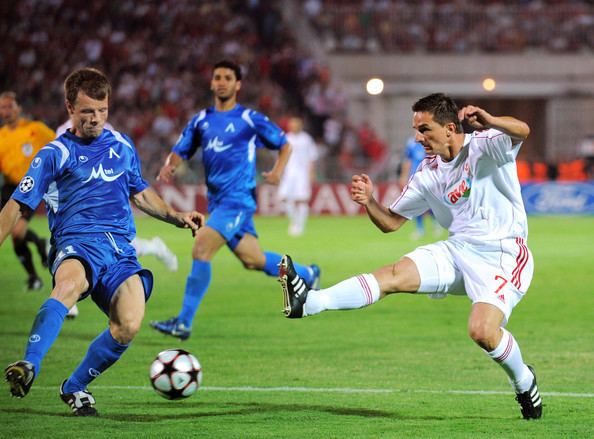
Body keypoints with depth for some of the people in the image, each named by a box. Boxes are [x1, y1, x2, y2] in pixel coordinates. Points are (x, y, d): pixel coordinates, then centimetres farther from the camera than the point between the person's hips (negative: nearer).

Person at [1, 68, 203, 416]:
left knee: (129, 325, -23)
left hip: (120, 250, 4)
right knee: (70, 284, -41)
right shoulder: (56, 153, 6)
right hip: (77, 245, -4)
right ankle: (29, 367, -54)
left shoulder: (122, 145, 19)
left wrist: (177, 216, 24)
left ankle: (75, 387, -1)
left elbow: (140, 192, 35)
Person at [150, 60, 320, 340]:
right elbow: (180, 152, 14)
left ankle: (184, 323, -16)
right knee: (253, 260, 12)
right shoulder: (201, 120, 12)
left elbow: (284, 145, 7)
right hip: (217, 200, 6)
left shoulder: (250, 119, -2)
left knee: (201, 249, -19)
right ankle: (307, 274, 37)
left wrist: (277, 171, -11)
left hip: (238, 198, -6)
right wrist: (169, 167, -9)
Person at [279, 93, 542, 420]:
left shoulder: (485, 146, -8)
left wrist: (488, 122, -47)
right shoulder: (428, 174, 9)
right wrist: (369, 202, -9)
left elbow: (522, 132, -28)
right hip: (458, 249, 5)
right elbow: (391, 222, 12)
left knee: (482, 331, -25)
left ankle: (523, 381, 5)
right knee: (394, 274, -15)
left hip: (503, 255, -5)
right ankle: (308, 303, -29)